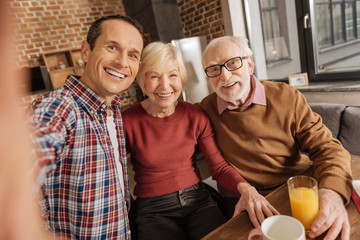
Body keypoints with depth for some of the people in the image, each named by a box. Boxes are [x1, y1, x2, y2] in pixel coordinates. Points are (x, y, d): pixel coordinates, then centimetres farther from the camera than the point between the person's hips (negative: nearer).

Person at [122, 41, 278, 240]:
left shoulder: (195, 116, -3)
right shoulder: (128, 122, -11)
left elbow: (219, 166, -3)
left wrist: (245, 188, -20)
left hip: (197, 200, 2)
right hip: (154, 210, -2)